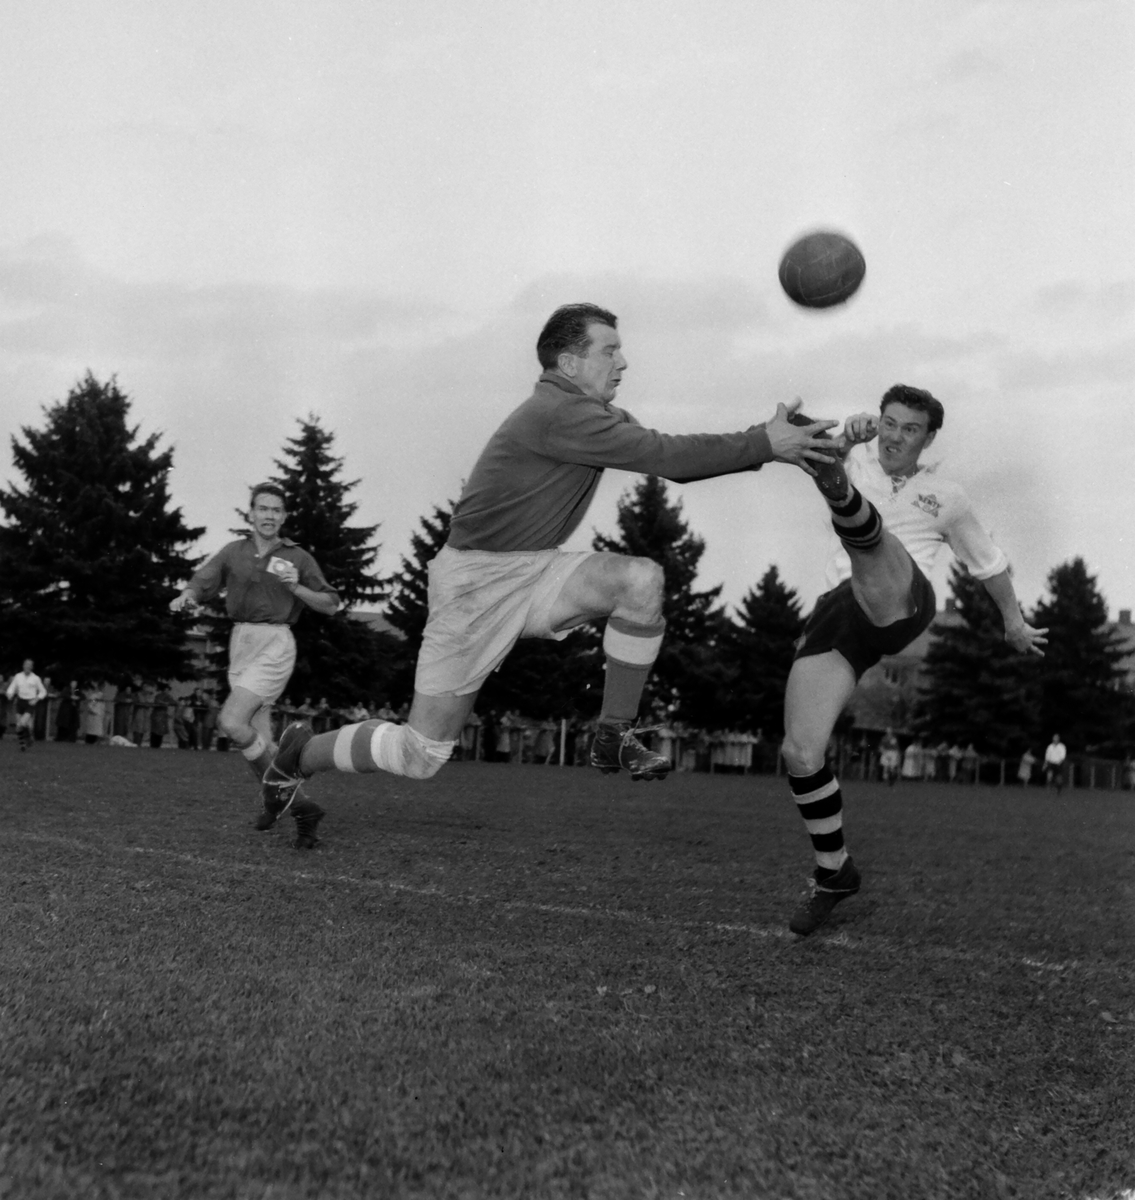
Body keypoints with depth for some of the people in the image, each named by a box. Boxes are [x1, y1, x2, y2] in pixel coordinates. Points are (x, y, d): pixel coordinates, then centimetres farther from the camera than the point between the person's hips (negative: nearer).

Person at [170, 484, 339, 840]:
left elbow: (330, 605, 2)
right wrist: (186, 597, -21)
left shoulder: (298, 558, 0)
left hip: (274, 646, -5)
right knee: (258, 741, 6)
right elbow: (201, 584, 2)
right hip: (241, 646, 5)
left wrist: (296, 587, -14)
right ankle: (296, 806, 22)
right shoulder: (234, 552, 9)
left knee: (231, 723, -20)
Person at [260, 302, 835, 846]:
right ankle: (296, 755, 23)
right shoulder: (557, 414, -22)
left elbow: (669, 459, 2)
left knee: (642, 579, -18)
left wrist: (767, 440, -8)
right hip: (475, 580, -8)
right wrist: (763, 444, -23)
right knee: (421, 755, -3)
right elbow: (662, 456, -26)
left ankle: (615, 736, -7)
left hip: (531, 573, 8)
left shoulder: (599, 416, 8)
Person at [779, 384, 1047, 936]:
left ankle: (840, 495, -73)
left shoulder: (945, 496, 20)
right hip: (836, 614, 2)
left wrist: (1014, 623, 40)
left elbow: (988, 561, 33)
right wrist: (844, 440, -24)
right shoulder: (854, 464, 20)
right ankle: (833, 873, 9)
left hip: (899, 604, -2)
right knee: (799, 754, -10)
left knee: (869, 535, -35)